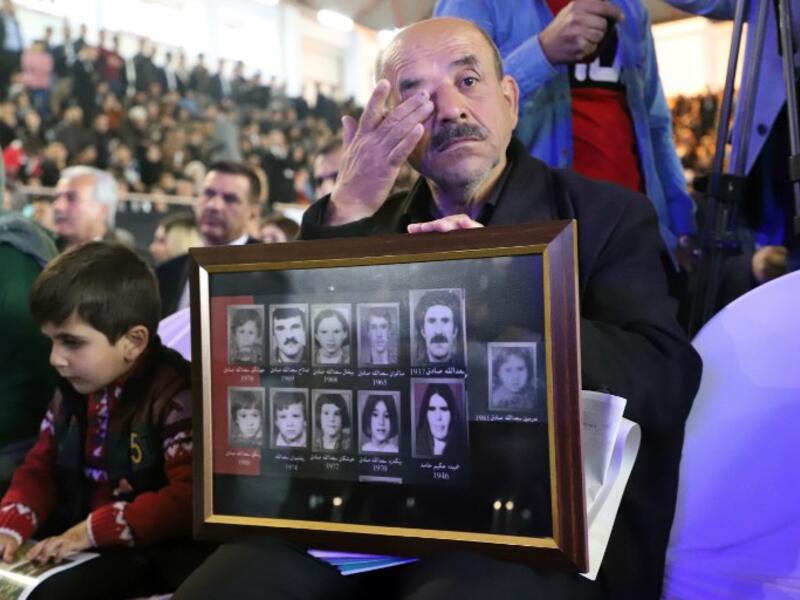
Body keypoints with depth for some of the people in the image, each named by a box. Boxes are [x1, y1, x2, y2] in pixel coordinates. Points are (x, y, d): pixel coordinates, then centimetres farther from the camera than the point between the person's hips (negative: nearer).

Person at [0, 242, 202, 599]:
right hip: (72, 540, 8)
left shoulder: (174, 395, -20)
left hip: (147, 552, -8)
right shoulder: (72, 391, 8)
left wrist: (93, 530, -23)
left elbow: (190, 499, -26)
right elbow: (41, 470, 15)